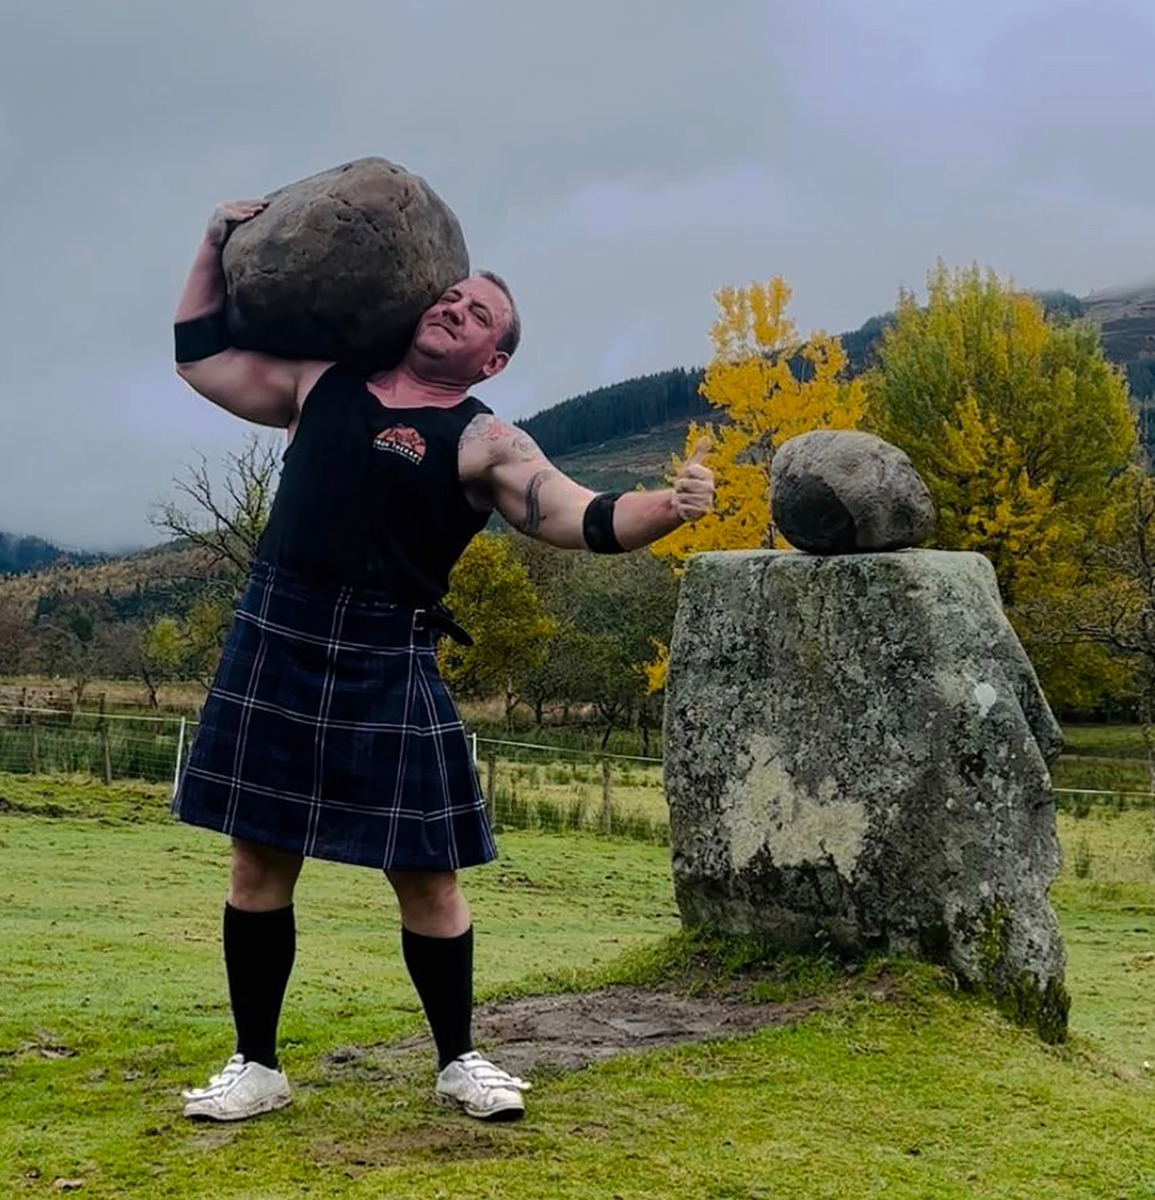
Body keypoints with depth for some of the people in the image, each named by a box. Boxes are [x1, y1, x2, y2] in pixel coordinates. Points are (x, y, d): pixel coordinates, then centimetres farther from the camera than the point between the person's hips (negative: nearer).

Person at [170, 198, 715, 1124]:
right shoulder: (325, 381, 13)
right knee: (260, 863, 7)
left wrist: (670, 508, -31)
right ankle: (256, 1067, 21)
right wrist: (219, 248, 17)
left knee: (426, 873, 1)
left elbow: (585, 520, -13)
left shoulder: (483, 441, -1)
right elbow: (202, 357, 23)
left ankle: (460, 1060, 20)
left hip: (387, 666, -3)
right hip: (273, 645, 3)